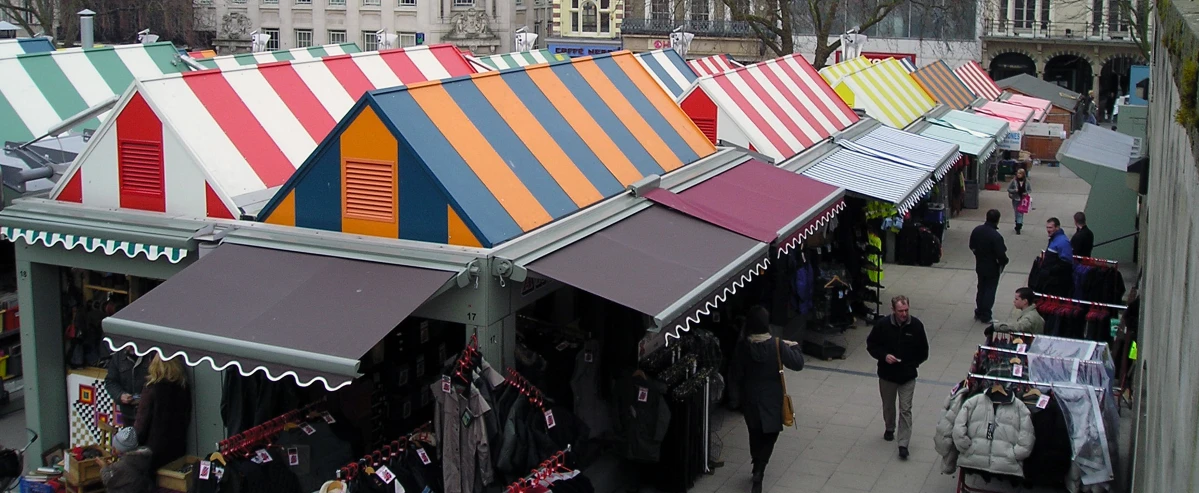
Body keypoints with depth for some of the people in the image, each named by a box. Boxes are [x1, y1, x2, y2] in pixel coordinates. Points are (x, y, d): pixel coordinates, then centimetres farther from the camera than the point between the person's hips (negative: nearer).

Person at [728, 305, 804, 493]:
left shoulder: (742, 346, -14)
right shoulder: (777, 345, -18)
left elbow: (735, 376, -9)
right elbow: (798, 364, -9)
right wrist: (794, 347, 9)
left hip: (750, 399, 2)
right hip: (772, 399, -2)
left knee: (755, 434, 20)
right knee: (769, 434, 9)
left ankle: (757, 467, 34)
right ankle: (759, 470, -8)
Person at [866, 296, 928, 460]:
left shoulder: (916, 325, -11)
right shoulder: (882, 325, -14)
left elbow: (923, 351, 3)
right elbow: (871, 345, -3)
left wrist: (913, 364, -5)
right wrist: (884, 356, -18)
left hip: (908, 376, -1)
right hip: (887, 374, 1)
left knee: (905, 410, -3)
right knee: (888, 406, 21)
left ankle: (903, 444, 0)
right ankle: (889, 429, 47)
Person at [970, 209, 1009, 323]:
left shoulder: (976, 230, -8)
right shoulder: (996, 236, -29)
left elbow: (972, 246, 5)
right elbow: (1001, 255, -25)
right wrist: (1004, 262, -4)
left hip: (980, 266, 6)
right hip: (992, 268, -6)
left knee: (981, 288, 20)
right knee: (990, 291, 8)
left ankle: (978, 313, 29)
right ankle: (985, 316, 14)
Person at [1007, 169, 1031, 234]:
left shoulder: (1026, 181, 0)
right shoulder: (1014, 181, -4)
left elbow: (1030, 190, 8)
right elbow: (1008, 189, 0)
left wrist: (1027, 193, -13)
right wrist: (1014, 190, -18)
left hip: (1023, 200, 0)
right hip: (1016, 199, 0)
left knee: (1021, 213, -2)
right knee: (1017, 213, 4)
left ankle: (1018, 227, -2)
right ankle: (1018, 226, 16)